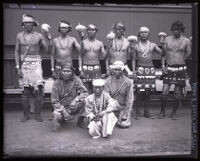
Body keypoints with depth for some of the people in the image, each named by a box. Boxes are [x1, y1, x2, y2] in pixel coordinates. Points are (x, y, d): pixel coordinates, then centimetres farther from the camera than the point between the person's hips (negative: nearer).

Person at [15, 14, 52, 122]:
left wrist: (47, 36, -10)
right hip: (24, 64, 1)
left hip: (36, 63, -1)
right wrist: (17, 67, 0)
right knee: (25, 90, 3)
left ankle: (38, 114, 3)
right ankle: (26, 114, 13)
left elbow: (47, 49, -4)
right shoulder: (19, 35, 7)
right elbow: (16, 52, 7)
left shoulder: (39, 36, 3)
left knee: (38, 89, -7)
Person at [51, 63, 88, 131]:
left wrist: (76, 99, -32)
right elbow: (54, 101, -10)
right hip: (61, 107, 0)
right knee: (57, 115, -33)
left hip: (73, 108, 1)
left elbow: (85, 92, -13)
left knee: (84, 100, -28)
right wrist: (63, 110, -24)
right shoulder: (56, 83, -7)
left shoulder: (76, 80, -5)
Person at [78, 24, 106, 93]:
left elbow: (104, 55, 2)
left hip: (96, 67, 1)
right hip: (85, 68, -1)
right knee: (86, 88, 1)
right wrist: (80, 68, -3)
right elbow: (80, 56, 5)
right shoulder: (83, 42, 5)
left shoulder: (100, 43, 7)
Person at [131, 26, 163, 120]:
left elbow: (162, 53, 1)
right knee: (139, 92, -5)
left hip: (150, 70, 2)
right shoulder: (136, 46, 6)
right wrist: (134, 72, -4)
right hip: (140, 69, -1)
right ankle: (138, 113, 5)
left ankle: (147, 112, 15)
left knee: (148, 92, 4)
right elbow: (133, 60, 5)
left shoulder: (153, 45, 9)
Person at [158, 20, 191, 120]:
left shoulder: (186, 41, 1)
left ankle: (174, 112, 20)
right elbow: (163, 54, 9)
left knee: (178, 93, 4)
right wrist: (163, 66, 0)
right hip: (168, 68, 1)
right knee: (164, 92, -5)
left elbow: (188, 55, 6)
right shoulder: (167, 39, 6)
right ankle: (162, 112, 13)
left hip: (181, 69, 0)